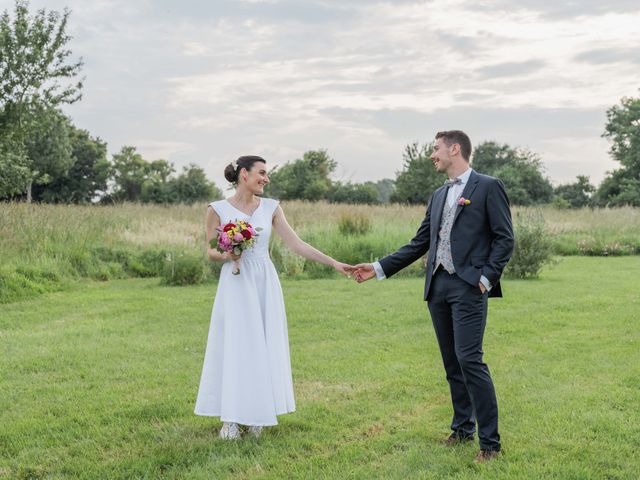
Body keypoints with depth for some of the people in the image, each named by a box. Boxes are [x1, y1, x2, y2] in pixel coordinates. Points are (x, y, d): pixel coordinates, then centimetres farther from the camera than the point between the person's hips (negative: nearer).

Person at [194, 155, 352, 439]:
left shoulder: (271, 208, 5)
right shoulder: (218, 209, -2)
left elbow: (296, 245, 1)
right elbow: (211, 252, 4)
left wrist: (334, 263, -4)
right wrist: (226, 255, -19)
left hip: (265, 284, 3)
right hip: (235, 286, -3)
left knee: (264, 348, 5)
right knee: (235, 347, -1)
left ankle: (256, 415, 17)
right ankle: (230, 418, 8)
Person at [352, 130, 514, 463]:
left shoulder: (488, 187, -1)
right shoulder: (438, 195, 18)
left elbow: (504, 238, -5)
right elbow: (419, 244, 18)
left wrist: (486, 278, -14)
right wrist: (379, 269, 14)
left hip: (468, 286, -7)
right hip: (437, 286, 7)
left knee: (470, 359, -13)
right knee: (452, 362, 11)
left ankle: (489, 441, -5)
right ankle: (462, 428, 23)